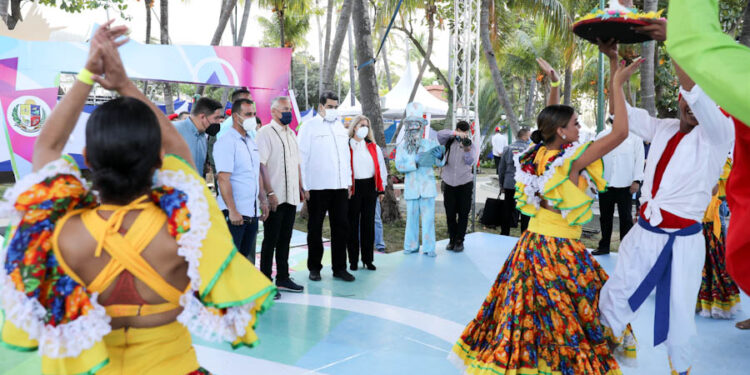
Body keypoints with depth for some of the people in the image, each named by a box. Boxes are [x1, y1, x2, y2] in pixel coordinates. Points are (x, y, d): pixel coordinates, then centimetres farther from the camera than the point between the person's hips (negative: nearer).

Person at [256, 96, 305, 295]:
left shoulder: (291, 133, 17)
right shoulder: (265, 132, -7)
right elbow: (261, 164, -14)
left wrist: (300, 188, 15)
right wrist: (269, 193, -20)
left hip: (291, 196, 7)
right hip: (274, 197, -7)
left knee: (285, 239, 13)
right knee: (271, 240, 0)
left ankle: (283, 278, 22)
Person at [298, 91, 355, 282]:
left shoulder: (340, 127, 15)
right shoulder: (309, 127, -2)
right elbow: (302, 158, -6)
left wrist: (348, 182, 14)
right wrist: (304, 187, -10)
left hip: (340, 187, 5)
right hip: (317, 187, -5)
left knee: (341, 227, 7)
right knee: (315, 228, 6)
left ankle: (339, 268, 16)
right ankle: (314, 268, 17)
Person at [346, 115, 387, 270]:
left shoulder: (373, 147, 12)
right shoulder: (346, 146, -3)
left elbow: (380, 167, 14)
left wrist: (381, 188, 10)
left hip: (370, 187, 4)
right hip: (353, 187, -4)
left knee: (369, 223, 8)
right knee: (352, 224, 3)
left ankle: (368, 259, 17)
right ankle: (353, 260, 13)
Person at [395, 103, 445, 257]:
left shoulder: (430, 144, 3)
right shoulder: (402, 146, 4)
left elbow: (440, 163, -2)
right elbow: (399, 165, -8)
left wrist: (440, 154, -24)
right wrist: (417, 163, -20)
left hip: (427, 186, -1)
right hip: (411, 187, 1)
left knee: (428, 217, -2)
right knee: (412, 217, 8)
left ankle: (428, 248, 5)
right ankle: (411, 245, 20)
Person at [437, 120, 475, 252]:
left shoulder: (470, 144, 3)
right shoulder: (449, 141, 3)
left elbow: (470, 161, -14)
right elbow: (440, 134, -18)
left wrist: (467, 150, -34)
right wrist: (455, 133, -31)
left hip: (465, 183, 0)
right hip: (449, 183, 1)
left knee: (463, 214, 0)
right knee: (450, 214, 6)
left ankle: (459, 241, 8)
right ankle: (451, 240, 17)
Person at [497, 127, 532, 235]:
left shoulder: (508, 148, 6)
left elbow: (501, 168, 9)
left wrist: (502, 185, 17)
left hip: (509, 184, 4)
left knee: (507, 210, 11)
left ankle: (504, 233, 18)